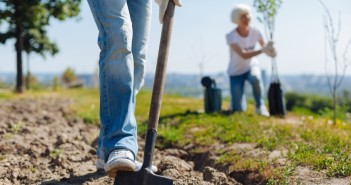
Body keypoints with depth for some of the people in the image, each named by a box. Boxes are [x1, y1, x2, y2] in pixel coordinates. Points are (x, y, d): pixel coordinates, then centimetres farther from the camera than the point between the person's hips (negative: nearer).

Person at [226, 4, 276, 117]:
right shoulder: (231, 36, -23)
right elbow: (243, 55, -33)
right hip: (236, 71, -2)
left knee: (256, 78, -37)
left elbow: (264, 47, -3)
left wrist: (270, 50, -27)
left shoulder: (255, 32, -12)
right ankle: (235, 102, 31)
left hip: (251, 65, 2)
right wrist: (262, 50, -42)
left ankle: (260, 106, -14)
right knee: (239, 110, -7)